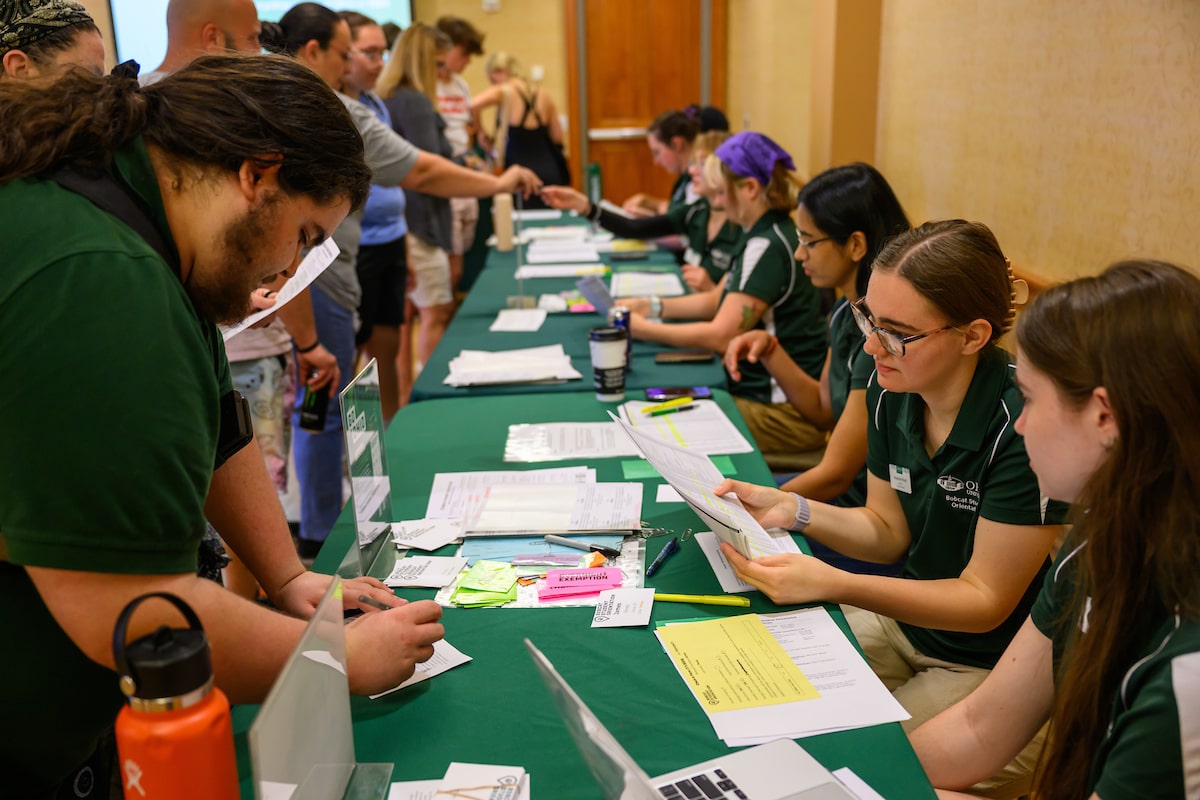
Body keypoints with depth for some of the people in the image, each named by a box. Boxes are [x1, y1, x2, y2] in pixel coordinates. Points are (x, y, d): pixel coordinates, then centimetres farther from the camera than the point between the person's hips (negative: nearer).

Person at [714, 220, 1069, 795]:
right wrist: (791, 510, -12)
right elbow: (888, 530, 5)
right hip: (906, 620, 7)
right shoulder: (889, 392, -7)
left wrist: (833, 585, -31)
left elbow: (985, 601, -21)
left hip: (999, 668, -6)